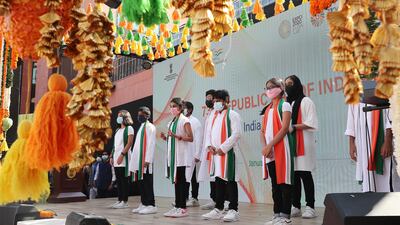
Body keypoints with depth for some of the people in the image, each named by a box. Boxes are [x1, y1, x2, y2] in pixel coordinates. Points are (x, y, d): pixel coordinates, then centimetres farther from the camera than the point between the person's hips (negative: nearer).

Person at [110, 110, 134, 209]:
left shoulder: (129, 128, -2)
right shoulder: (117, 130, 20)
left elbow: (129, 143, -12)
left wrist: (122, 155, -18)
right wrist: (112, 156, 12)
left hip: (124, 158, -7)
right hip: (116, 159, 7)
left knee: (124, 180, -6)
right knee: (118, 180, 8)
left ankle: (125, 201, -3)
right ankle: (120, 200, 13)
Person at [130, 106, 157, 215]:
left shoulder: (150, 127, -6)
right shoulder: (141, 127, 21)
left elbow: (151, 144, -14)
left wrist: (147, 160, -20)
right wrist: (135, 159, 15)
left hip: (145, 160, -9)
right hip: (139, 160, 9)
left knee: (147, 183, -7)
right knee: (141, 183, 10)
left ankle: (151, 205, -4)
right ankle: (143, 204, 15)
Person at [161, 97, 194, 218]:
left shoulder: (184, 120, -6)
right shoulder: (171, 122, 17)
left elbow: (190, 138, -12)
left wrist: (176, 136, -22)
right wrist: (165, 138, 2)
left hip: (182, 156, -7)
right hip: (173, 155, 7)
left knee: (182, 181, -5)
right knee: (176, 181, 9)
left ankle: (183, 208, -1)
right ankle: (177, 206, 14)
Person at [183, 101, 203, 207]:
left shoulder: (195, 122, -5)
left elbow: (198, 139, -10)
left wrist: (197, 155, -15)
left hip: (192, 155, -6)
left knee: (193, 177, -1)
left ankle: (194, 199, 5)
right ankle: (185, 198, 16)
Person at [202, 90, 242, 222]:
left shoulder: (232, 114, -4)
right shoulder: (213, 116, 18)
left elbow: (236, 134, -13)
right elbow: (209, 133, 19)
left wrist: (223, 148, -16)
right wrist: (209, 145, -1)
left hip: (228, 152, -7)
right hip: (215, 153, 7)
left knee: (230, 180, -4)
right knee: (218, 180, 11)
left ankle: (233, 210, 2)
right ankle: (218, 209, 19)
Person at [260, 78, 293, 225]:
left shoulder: (284, 105, 0)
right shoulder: (266, 109, 19)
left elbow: (284, 128, -11)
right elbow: (263, 131, 13)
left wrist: (270, 145, -15)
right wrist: (264, 147, -5)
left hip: (281, 148, -6)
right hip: (269, 151, 7)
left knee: (284, 183, -5)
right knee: (275, 183, 10)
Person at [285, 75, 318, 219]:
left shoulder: (305, 101, 0)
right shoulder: (288, 103, 21)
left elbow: (311, 124, -9)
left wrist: (293, 127, -15)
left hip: (303, 143, -6)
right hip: (290, 143, 6)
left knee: (305, 174, -6)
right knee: (293, 175, 4)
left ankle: (310, 207, 1)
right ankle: (296, 207, 10)